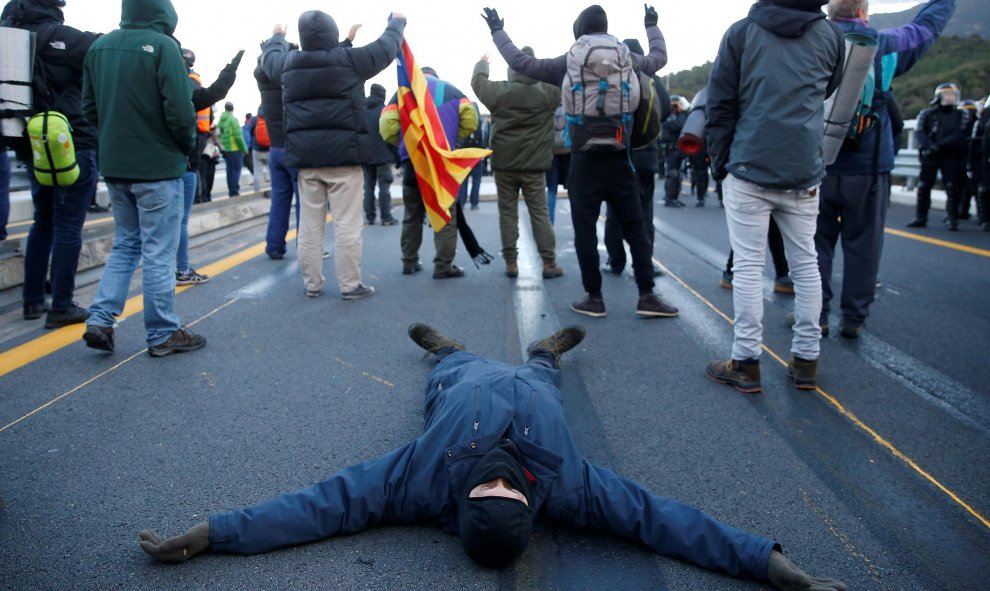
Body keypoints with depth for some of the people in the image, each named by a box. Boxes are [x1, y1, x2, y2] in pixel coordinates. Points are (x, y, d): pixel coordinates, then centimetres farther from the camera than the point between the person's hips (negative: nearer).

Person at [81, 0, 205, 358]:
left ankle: (100, 320, 11)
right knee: (158, 253, 1)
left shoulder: (99, 46, 7)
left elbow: (90, 106, 11)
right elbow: (180, 110, -18)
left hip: (114, 166, 6)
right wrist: (188, 145, 0)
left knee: (126, 244, 19)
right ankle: (163, 334, 9)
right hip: (157, 167, -6)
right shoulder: (162, 46, -13)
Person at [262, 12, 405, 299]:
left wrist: (277, 36, 53)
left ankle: (312, 283, 17)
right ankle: (350, 285, 2)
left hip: (305, 156, 5)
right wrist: (397, 22, 30)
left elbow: (270, 56, 32)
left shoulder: (288, 64, 7)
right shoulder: (349, 60, -5)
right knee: (346, 223, -1)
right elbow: (386, 47, 9)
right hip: (343, 154, -4)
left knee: (310, 224, 10)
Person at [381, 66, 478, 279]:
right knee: (445, 213, 1)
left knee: (412, 214, 15)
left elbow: (387, 128, 0)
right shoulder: (450, 89, 14)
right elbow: (470, 119, 1)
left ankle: (409, 262, 19)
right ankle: (443, 266, -4)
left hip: (412, 160, 2)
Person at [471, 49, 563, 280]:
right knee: (540, 214, 5)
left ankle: (511, 263, 9)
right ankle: (549, 263, 5)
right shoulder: (548, 93, -7)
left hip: (503, 165, 1)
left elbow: (477, 80, 15)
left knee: (507, 214, 8)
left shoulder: (498, 92, -5)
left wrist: (482, 63, 34)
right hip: (534, 166, 0)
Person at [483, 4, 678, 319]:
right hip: (619, 159, 2)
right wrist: (651, 26, 45)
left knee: (585, 231, 6)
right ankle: (647, 296, 7)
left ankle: (594, 298, 9)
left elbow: (520, 61, 4)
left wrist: (497, 30, 19)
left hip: (584, 160, -2)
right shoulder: (628, 60, 6)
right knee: (635, 228, 8)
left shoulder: (568, 63, -1)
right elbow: (659, 56, 27)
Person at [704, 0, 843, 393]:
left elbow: (720, 104, -2)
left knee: (748, 267, 1)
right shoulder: (831, 35, 7)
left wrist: (720, 162, 5)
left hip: (749, 171, -2)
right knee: (805, 265, 10)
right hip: (804, 173, 3)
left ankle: (746, 362, 3)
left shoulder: (741, 32, -1)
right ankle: (806, 360, 16)